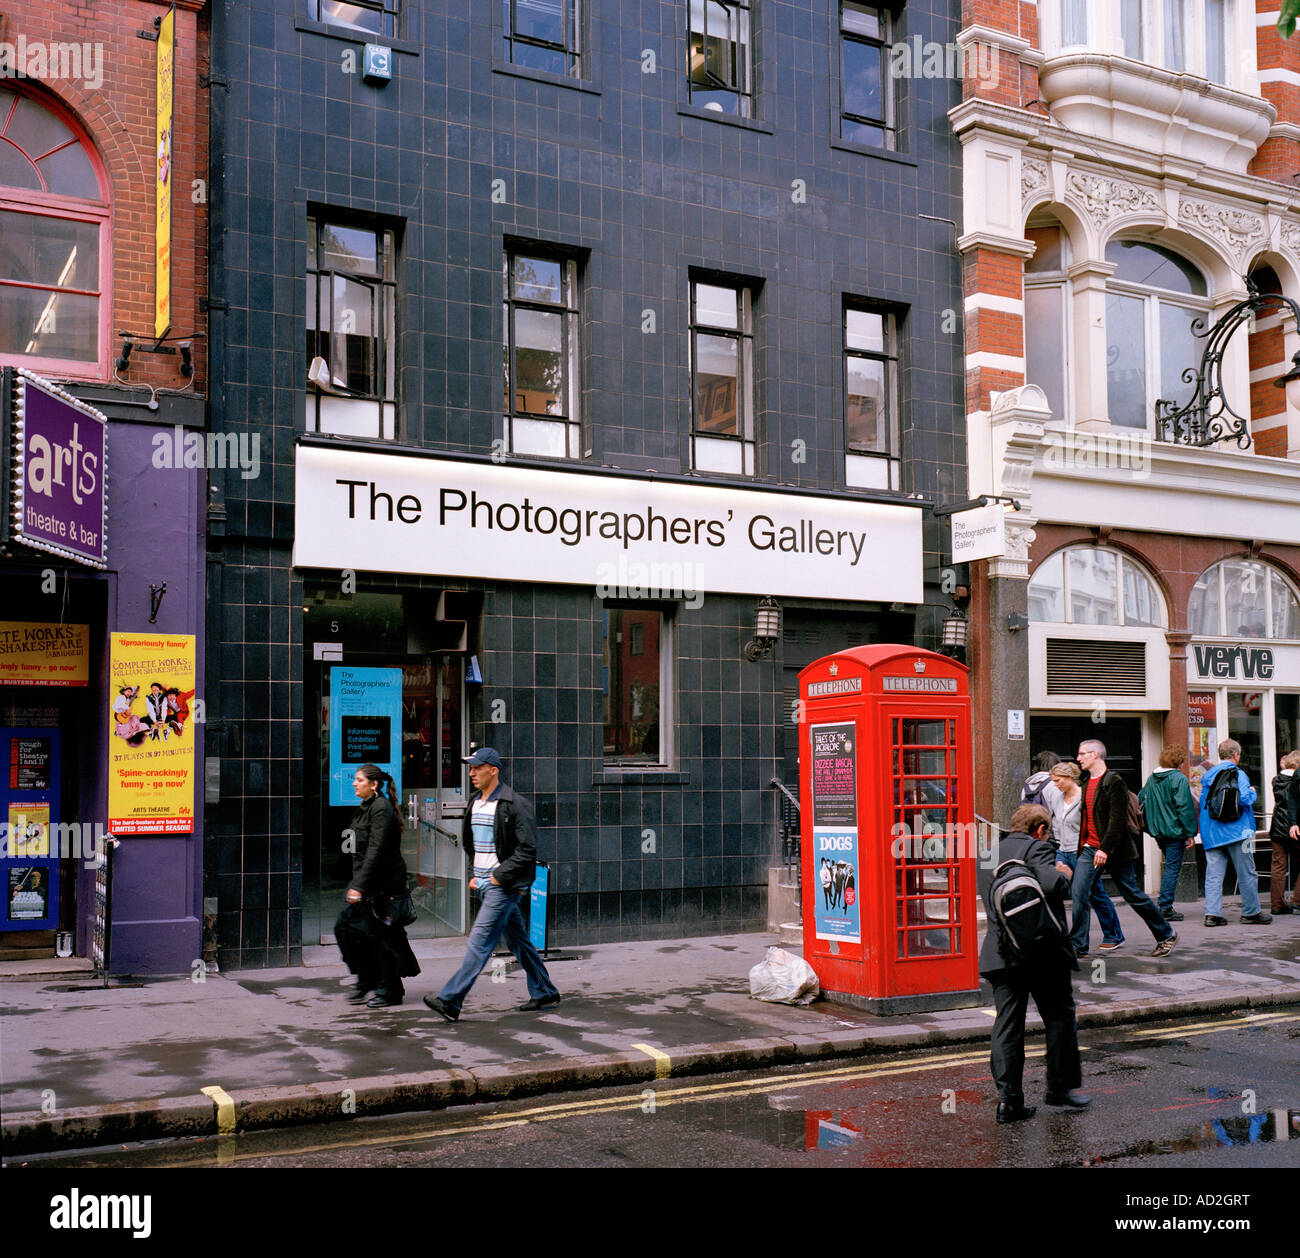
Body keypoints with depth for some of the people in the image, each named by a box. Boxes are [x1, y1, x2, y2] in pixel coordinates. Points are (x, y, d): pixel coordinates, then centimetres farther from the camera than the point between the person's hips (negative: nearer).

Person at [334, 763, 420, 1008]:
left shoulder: (381, 809, -16)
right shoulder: (364, 808, 14)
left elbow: (376, 851, -23)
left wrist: (359, 885, -25)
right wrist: (356, 884, 19)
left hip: (383, 884, -9)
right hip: (365, 882, 10)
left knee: (381, 935, -2)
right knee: (345, 927, 6)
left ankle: (390, 991, 11)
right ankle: (367, 980, 19)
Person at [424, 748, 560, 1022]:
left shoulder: (514, 804, -13)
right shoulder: (476, 804, 13)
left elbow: (527, 848, -16)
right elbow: (470, 843, 26)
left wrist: (500, 875, -17)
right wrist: (473, 874, 13)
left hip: (504, 886, -9)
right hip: (486, 884, 9)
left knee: (479, 942, -10)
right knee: (517, 940, 14)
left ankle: (450, 1001, -12)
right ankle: (544, 993, 24)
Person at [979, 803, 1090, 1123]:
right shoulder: (1036, 849, -8)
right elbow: (1052, 884, -25)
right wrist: (1064, 873, -2)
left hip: (1000, 953, 5)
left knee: (1007, 1024, 6)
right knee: (1060, 1017, 13)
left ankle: (1009, 1098, 2)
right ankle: (1061, 1087, 20)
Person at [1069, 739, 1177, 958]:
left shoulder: (1114, 782, -13)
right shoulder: (1087, 784, 13)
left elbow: (1118, 820, -19)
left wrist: (1105, 849, -24)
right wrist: (1082, 846, 18)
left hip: (1113, 851, -7)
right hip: (1090, 849, 7)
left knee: (1134, 895, 4)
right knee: (1079, 893, -6)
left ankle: (1166, 935, 22)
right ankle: (1078, 946, 0)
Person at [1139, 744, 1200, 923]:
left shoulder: (1152, 778, 9)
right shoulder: (1179, 779, -13)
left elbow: (1141, 799, 15)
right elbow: (1185, 808, -16)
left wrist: (1150, 825, 23)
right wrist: (1190, 833, -11)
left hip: (1157, 831, 7)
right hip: (1175, 831, -7)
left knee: (1170, 866, 20)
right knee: (1173, 867, -3)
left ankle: (1164, 905, 19)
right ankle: (1165, 907, -5)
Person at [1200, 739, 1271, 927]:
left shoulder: (1207, 776, 12)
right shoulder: (1238, 774, -7)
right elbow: (1245, 798, -17)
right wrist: (1253, 792, 2)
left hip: (1211, 833, 5)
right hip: (1235, 831, -5)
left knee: (1213, 874, 2)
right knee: (1247, 874, 6)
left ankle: (1212, 913, -3)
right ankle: (1251, 912, 12)